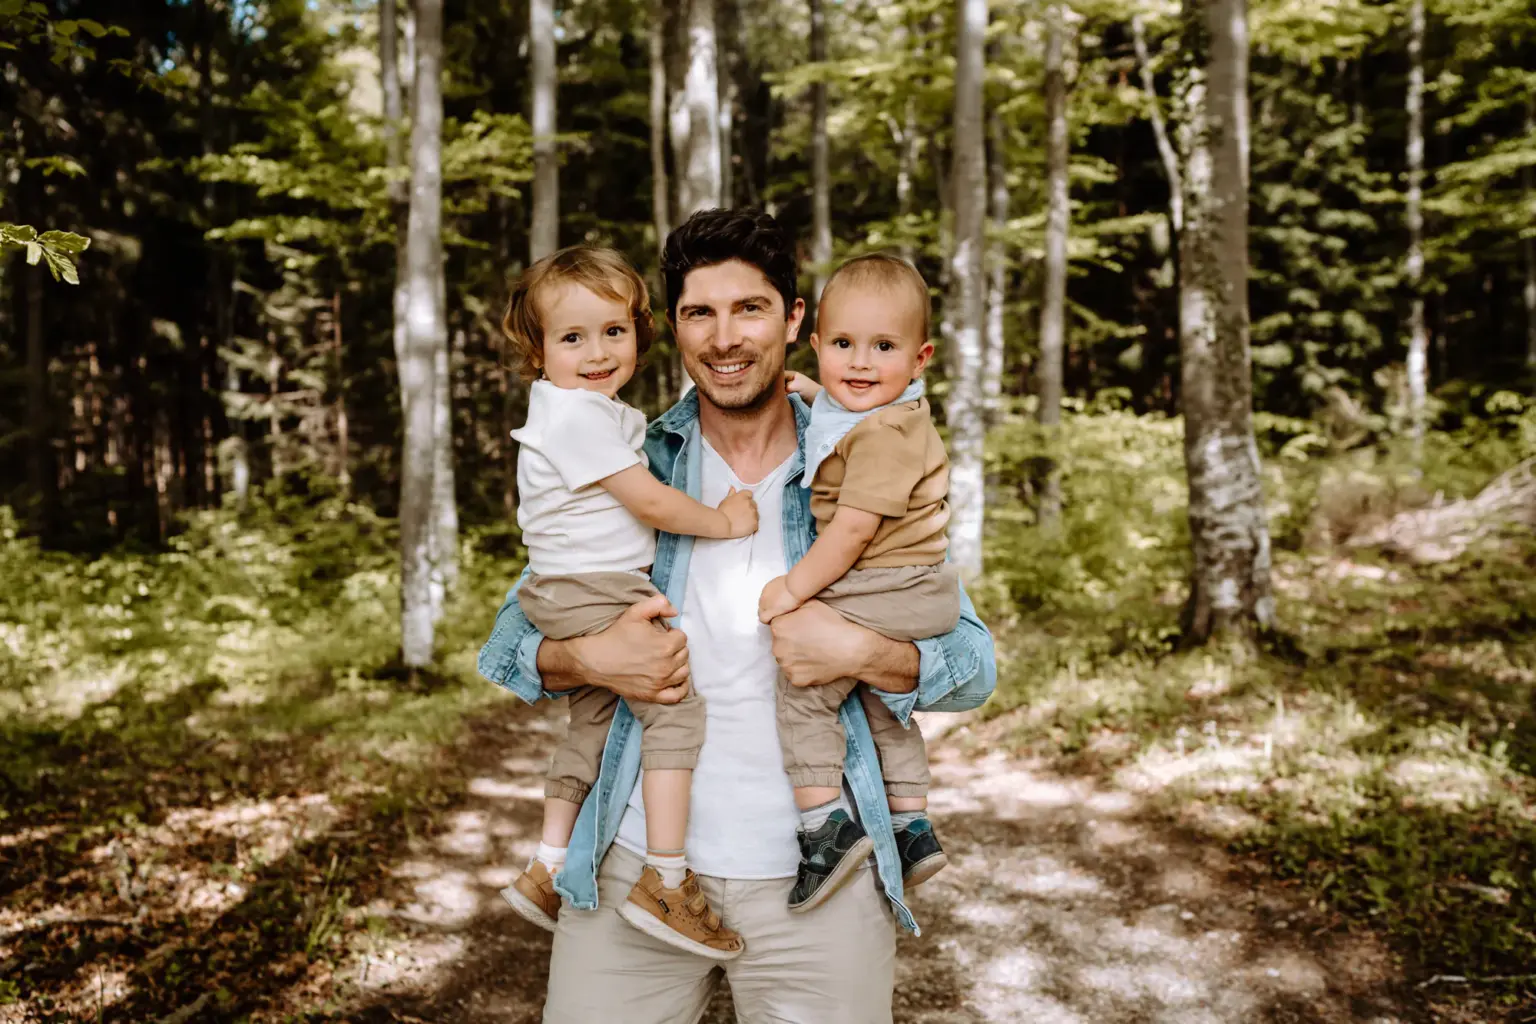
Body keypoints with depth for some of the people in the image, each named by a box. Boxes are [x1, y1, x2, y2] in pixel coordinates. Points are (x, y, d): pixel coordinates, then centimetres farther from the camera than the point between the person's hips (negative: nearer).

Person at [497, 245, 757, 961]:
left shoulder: (607, 412, 14)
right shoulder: (577, 416, -18)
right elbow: (650, 503, -20)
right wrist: (725, 522, -7)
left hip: (572, 598, 11)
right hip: (594, 592, -11)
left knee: (591, 724, 19)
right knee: (675, 708, -11)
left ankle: (547, 869, 28)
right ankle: (665, 883, -10)